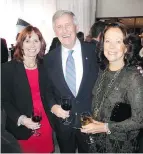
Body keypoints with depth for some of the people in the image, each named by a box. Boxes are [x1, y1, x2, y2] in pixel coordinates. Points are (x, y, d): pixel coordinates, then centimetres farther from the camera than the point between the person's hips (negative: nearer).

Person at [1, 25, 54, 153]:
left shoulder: (44, 67, 5)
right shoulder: (8, 68, -8)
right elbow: (5, 100, -7)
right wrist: (21, 119, -18)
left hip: (46, 125, 3)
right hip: (22, 128, -3)